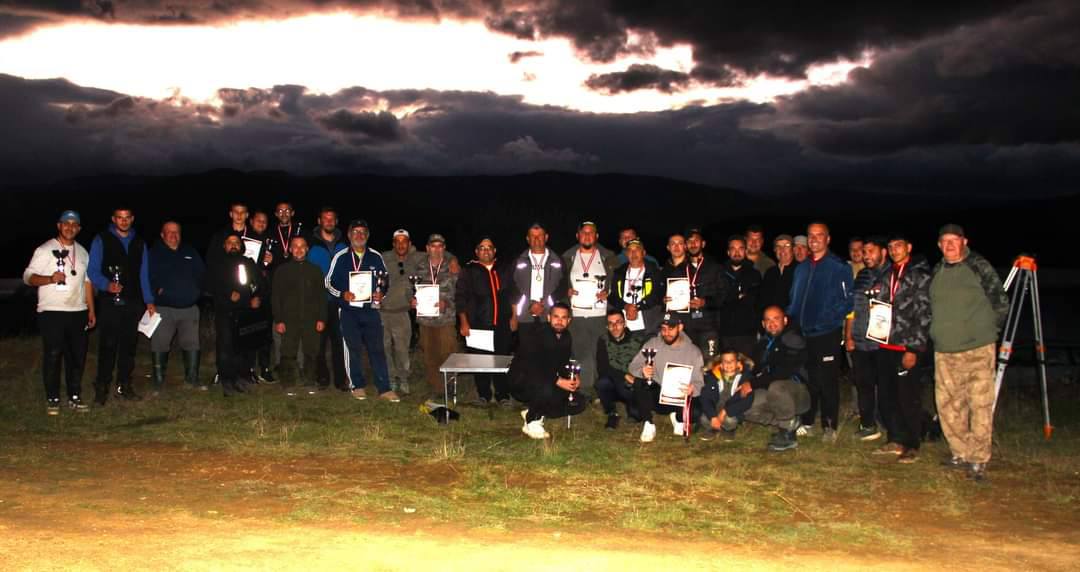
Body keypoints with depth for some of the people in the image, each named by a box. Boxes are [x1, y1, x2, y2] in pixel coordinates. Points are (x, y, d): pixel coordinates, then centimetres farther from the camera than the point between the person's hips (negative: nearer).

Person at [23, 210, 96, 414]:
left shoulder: (82, 252, 14)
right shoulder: (45, 250, -2)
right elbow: (28, 276, -6)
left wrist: (91, 309, 13)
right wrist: (50, 278, -24)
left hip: (78, 312, 5)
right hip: (52, 312, -5)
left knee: (78, 355, 5)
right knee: (53, 355, -4)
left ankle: (74, 397, 15)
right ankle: (52, 399, 6)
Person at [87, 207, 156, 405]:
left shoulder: (139, 243, 15)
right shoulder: (101, 240, 3)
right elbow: (93, 270, -2)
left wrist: (149, 301, 11)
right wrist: (107, 285, -21)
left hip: (133, 303, 4)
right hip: (109, 302, -4)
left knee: (129, 345, 6)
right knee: (107, 345, -6)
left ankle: (124, 386, 15)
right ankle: (102, 387, 3)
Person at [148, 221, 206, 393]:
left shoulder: (190, 253, 15)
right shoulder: (154, 253, 4)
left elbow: (202, 273, 17)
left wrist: (197, 291, 5)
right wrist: (157, 290, -16)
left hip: (189, 307, 3)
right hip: (164, 308, -3)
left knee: (192, 343, 5)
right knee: (160, 345, -1)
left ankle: (192, 379, 15)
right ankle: (158, 381, 9)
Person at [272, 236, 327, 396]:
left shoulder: (315, 270, 11)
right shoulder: (282, 270, 6)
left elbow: (321, 296, 11)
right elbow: (275, 296, 3)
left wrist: (321, 318, 2)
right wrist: (278, 320, -5)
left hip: (311, 320, 2)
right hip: (289, 320, -1)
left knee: (310, 353, 2)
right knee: (289, 354, -1)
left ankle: (306, 382, 16)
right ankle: (289, 385, 9)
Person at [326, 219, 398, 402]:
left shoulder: (376, 257, 6)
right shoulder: (340, 257, 1)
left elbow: (386, 279, 17)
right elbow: (329, 282, 4)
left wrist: (381, 293, -3)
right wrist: (342, 294, -13)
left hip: (371, 309, 1)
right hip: (348, 309, -1)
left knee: (377, 348, -1)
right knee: (352, 348, 3)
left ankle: (384, 389, 2)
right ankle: (357, 386, 16)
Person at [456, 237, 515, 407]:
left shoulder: (504, 270, 12)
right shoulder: (469, 271, 5)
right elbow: (460, 298, 1)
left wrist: (513, 316, 8)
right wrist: (464, 322, -5)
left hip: (501, 324, 2)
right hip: (478, 324, -1)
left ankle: (503, 395, 11)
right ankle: (483, 394, 15)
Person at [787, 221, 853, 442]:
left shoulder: (839, 267, -5)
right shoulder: (801, 268, 15)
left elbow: (847, 300, -9)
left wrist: (831, 318, -18)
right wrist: (790, 317, 5)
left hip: (827, 333, -5)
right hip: (803, 333, 5)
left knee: (827, 381, 0)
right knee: (807, 380, 12)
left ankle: (829, 426, 9)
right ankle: (806, 422, 22)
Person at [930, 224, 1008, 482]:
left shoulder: (979, 267, -4)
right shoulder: (936, 272, 12)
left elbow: (1001, 304, 0)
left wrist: (987, 331, 3)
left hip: (977, 350, -5)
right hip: (944, 352, 5)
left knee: (980, 405, -5)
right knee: (948, 404, 8)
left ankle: (978, 460, 2)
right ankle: (960, 454, 21)